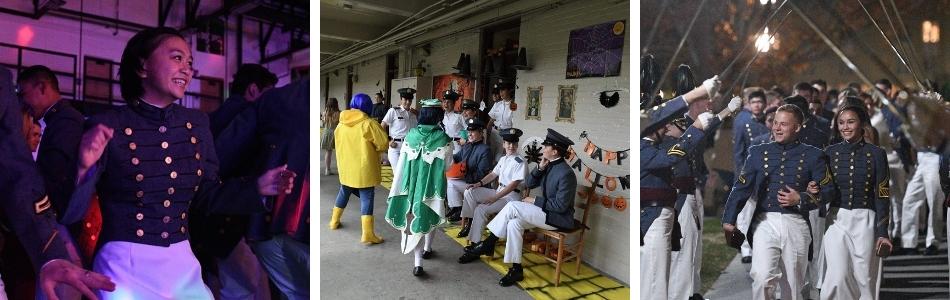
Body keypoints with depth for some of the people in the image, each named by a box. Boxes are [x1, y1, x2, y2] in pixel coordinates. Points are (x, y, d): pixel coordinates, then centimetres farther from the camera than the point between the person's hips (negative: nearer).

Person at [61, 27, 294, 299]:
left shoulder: (197, 124, 2)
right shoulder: (105, 126, -10)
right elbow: (70, 213, -10)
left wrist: (257, 187, -2)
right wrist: (84, 168, -27)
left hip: (183, 264, 5)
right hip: (125, 267, -4)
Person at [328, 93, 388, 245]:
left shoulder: (341, 124, 3)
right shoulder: (368, 124, -15)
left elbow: (338, 143, 15)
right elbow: (383, 144, -12)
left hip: (345, 167, 6)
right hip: (364, 168, -6)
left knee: (344, 193, 24)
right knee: (366, 199, -2)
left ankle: (334, 221, 38)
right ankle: (367, 234, -5)